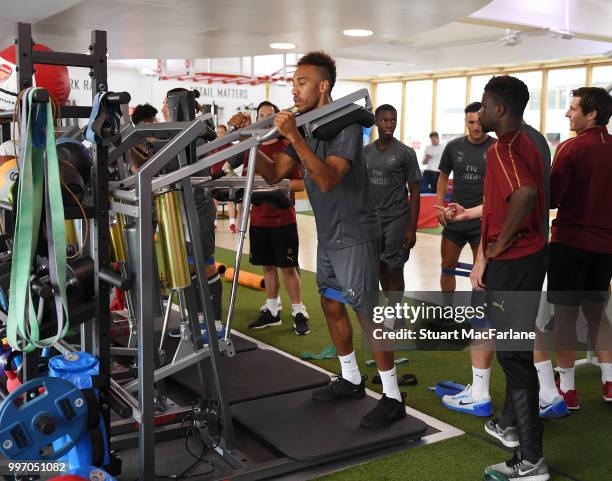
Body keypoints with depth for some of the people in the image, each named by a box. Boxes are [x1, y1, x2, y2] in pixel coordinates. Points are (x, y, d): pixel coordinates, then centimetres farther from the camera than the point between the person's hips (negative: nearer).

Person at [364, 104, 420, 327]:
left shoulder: (405, 153, -6)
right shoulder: (366, 152, 6)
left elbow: (414, 192, -5)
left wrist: (412, 229, -10)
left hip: (396, 219, -4)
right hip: (372, 219, 4)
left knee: (394, 268, -1)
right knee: (380, 267, 11)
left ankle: (393, 317, 10)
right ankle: (392, 306, 28)